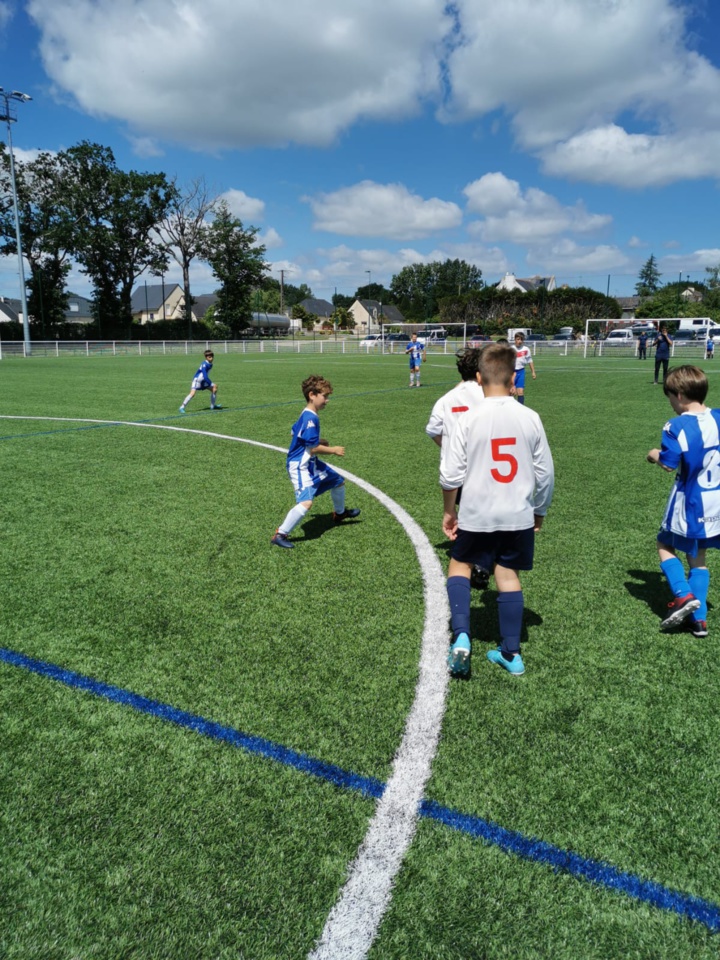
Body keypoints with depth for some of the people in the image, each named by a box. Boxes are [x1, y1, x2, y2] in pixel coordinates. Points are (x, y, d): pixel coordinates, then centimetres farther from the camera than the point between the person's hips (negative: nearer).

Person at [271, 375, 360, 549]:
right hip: (300, 466, -11)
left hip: (311, 463, 11)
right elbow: (313, 448, -25)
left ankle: (340, 513, 50)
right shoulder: (310, 418, -23)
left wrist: (318, 440, 19)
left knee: (338, 482, 24)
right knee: (306, 502, -26)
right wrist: (333, 450, -10)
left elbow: (294, 432, 24)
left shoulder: (307, 415, 8)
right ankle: (281, 534, -14)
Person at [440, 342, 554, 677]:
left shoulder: (469, 419, -11)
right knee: (508, 576, 13)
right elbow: (545, 474, 2)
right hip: (518, 515, 2)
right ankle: (511, 654, 21)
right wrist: (540, 511, 17)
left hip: (476, 514, -2)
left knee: (459, 565, 18)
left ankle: (461, 637, 1)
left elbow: (451, 475, -10)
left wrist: (448, 511, 5)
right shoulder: (530, 418, -4)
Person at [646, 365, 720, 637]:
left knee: (665, 546, 16)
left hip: (688, 504, -6)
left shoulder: (677, 426, -17)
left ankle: (684, 595, -3)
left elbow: (670, 464, -17)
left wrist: (655, 455, 1)